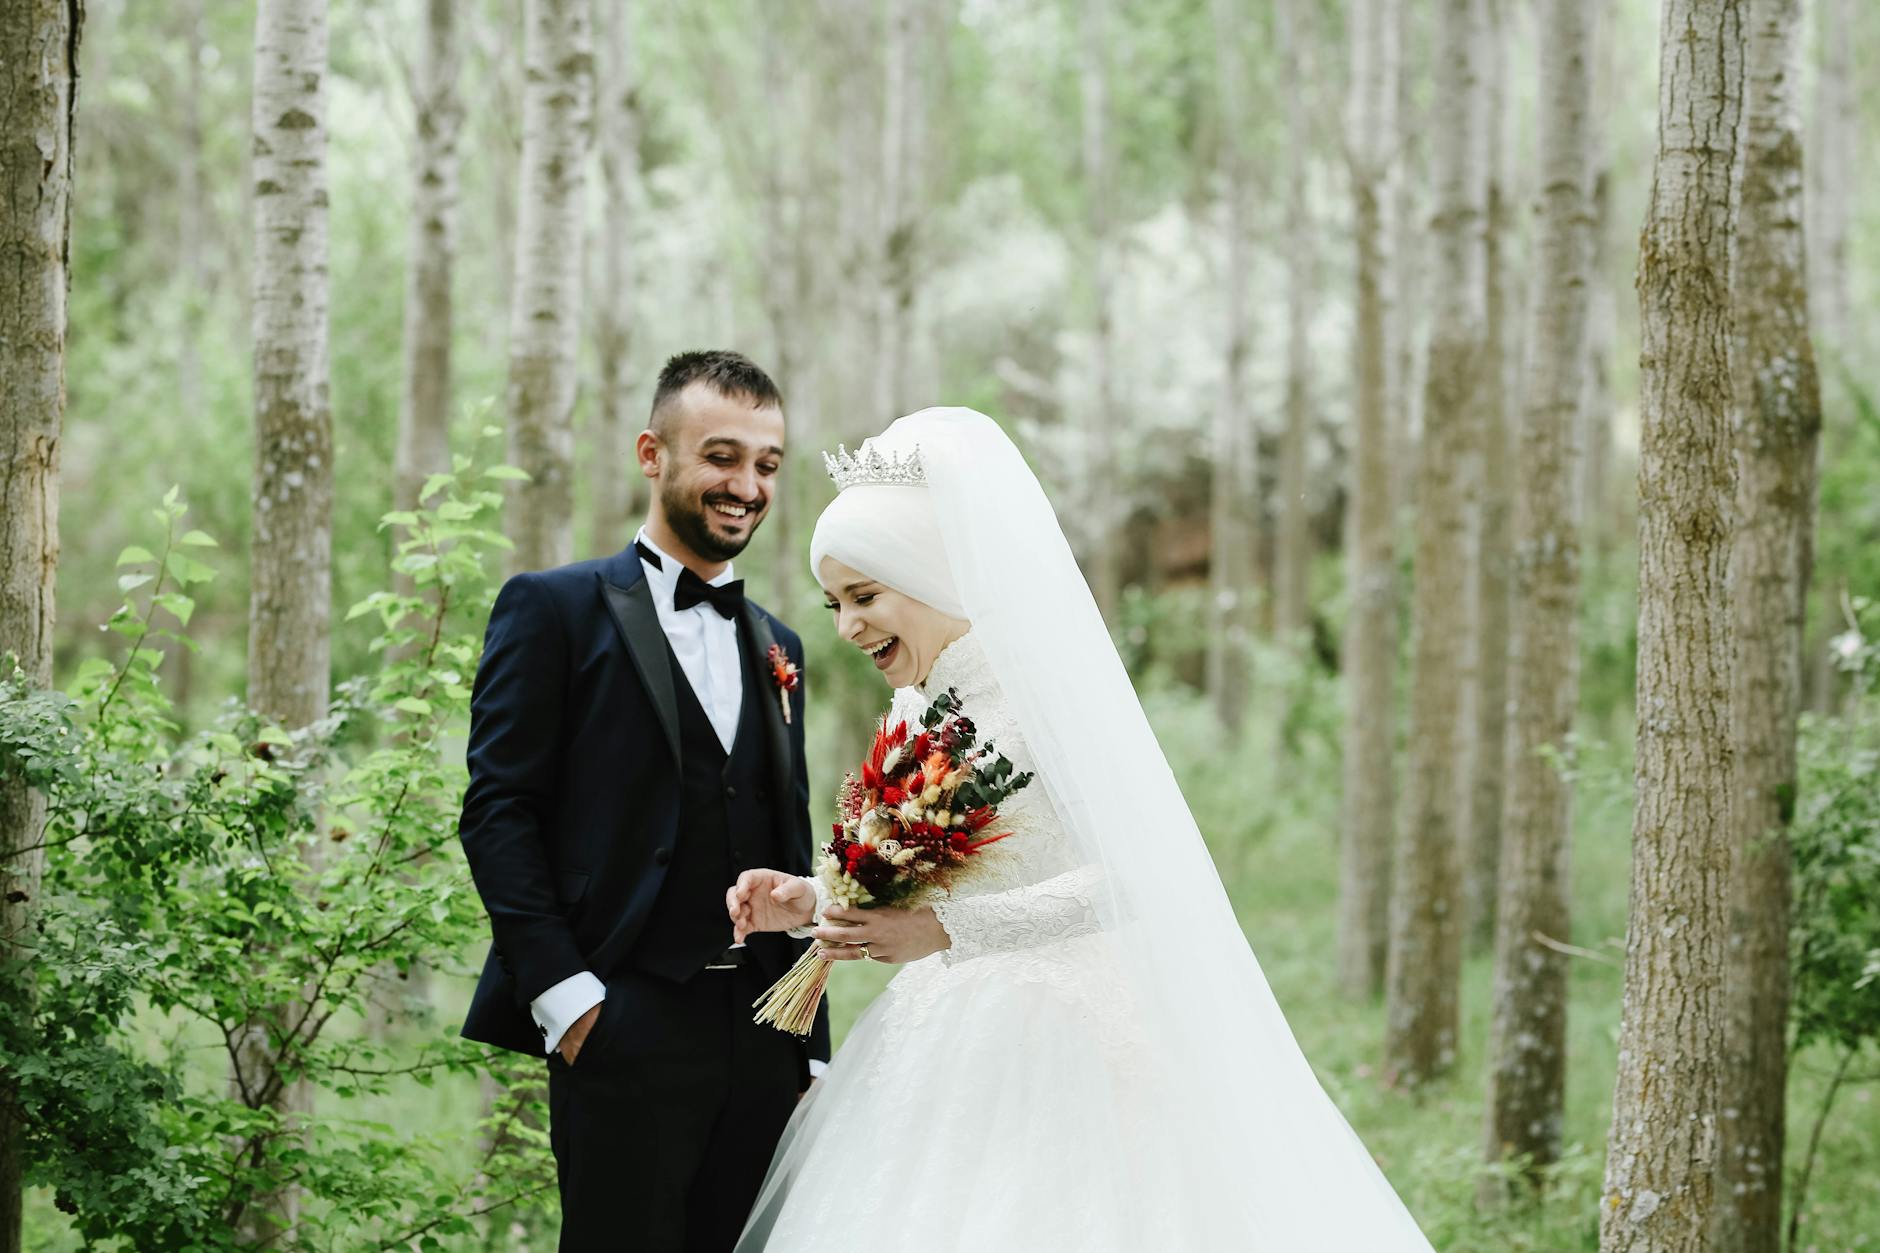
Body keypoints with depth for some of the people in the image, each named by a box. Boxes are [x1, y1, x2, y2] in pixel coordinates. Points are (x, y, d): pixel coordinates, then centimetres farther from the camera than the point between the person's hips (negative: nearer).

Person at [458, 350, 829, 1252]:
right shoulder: (556, 609, 1)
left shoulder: (776, 648, 19)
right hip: (624, 1032, -5)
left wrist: (812, 1051, 15)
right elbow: (497, 812, -5)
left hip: (764, 1040, 6)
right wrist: (562, 993, -14)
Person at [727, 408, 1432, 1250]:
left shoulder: (1047, 682, -14)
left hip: (1053, 1049, -7)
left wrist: (945, 930, -26)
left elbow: (1139, 873, -22)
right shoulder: (913, 705, 10)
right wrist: (814, 903, 0)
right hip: (941, 1046, 7)